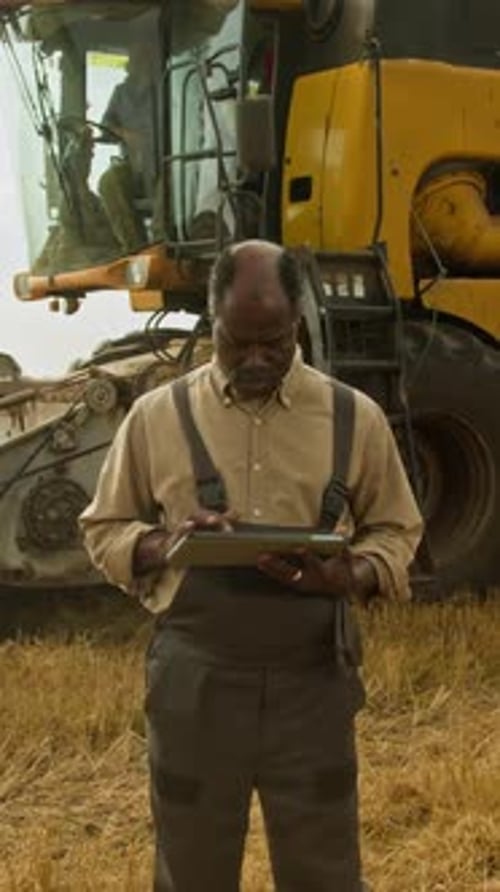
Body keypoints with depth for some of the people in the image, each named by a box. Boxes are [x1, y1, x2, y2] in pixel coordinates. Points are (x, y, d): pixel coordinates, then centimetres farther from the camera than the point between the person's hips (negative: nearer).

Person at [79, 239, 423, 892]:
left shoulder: (354, 417, 1)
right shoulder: (157, 415, 1)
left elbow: (395, 531, 8)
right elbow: (103, 530, 8)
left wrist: (350, 576, -14)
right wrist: (163, 544, -15)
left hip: (312, 680, 0)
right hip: (194, 682, 0)